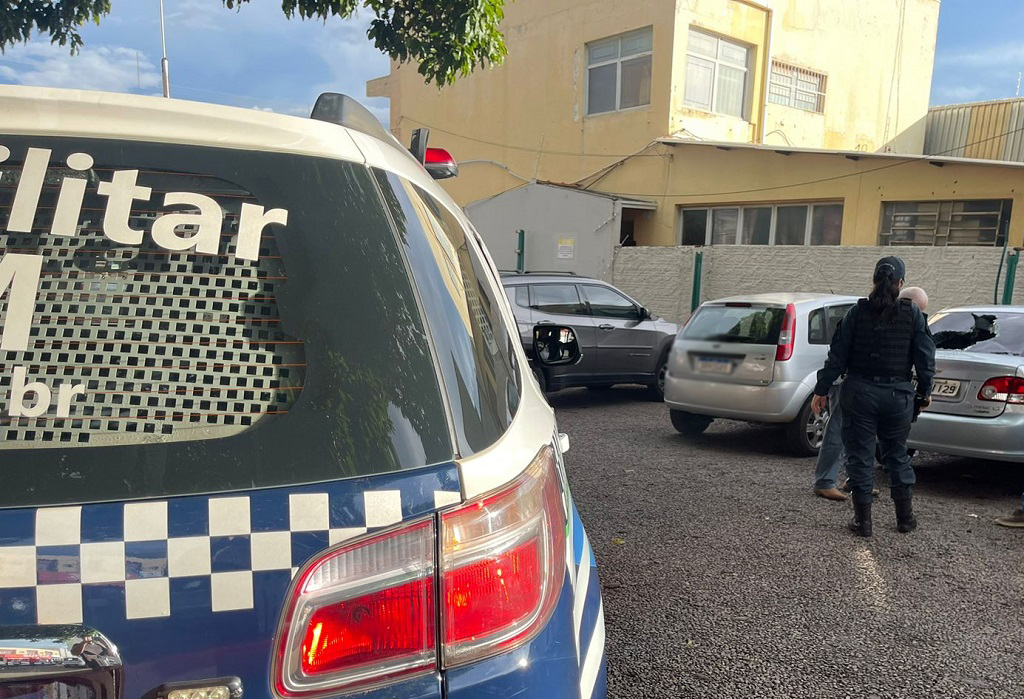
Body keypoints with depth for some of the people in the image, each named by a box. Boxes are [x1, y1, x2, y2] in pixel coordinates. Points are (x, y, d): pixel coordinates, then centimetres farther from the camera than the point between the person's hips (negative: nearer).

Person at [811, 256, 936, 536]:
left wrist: (822, 390, 0)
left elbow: (837, 355, -5)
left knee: (860, 456, 7)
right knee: (897, 454, 18)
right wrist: (924, 392, 13)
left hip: (859, 393, -1)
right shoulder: (913, 314, -2)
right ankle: (905, 517, 25)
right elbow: (925, 358, 0)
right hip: (898, 395, 2)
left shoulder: (858, 312, -4)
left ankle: (863, 520, 10)